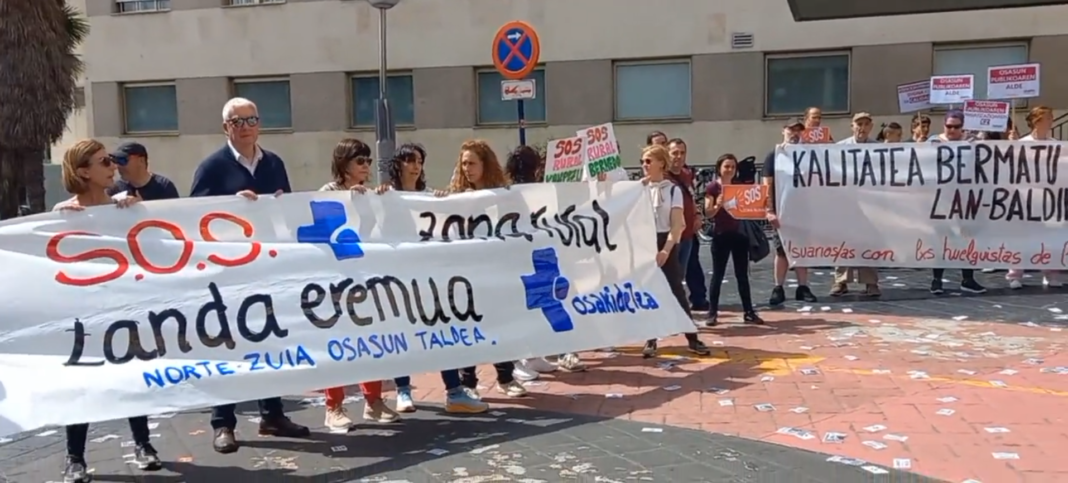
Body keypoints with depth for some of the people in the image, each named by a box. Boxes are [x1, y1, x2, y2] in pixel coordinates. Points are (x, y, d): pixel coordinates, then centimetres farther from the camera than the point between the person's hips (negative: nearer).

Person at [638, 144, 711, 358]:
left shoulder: (673, 190, -2)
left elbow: (677, 224, -8)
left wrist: (666, 250, -18)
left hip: (666, 244, -2)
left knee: (676, 291, -2)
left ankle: (692, 338, 6)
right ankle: (651, 340, 11)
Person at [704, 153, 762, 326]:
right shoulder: (713, 187, -5)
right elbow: (708, 213, -11)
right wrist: (718, 205, -29)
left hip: (739, 234, 5)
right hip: (721, 235, -4)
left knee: (742, 275, 8)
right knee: (718, 275, 0)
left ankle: (748, 312, 14)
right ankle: (712, 313, 6)